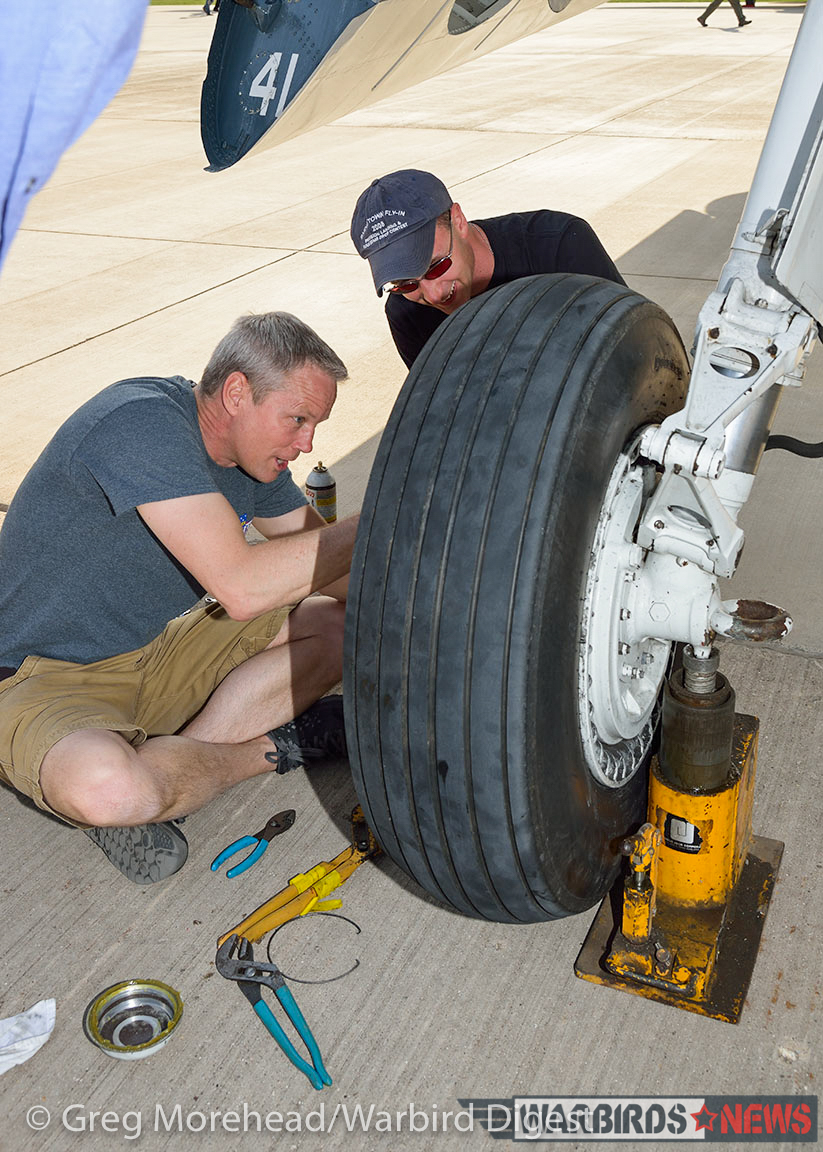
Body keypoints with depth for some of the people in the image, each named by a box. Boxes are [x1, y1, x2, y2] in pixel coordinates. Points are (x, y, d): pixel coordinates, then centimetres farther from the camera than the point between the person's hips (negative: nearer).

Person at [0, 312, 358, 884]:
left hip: (154, 654, 8)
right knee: (103, 787, -40)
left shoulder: (254, 453, 1)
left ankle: (160, 768, -10)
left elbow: (331, 566, 12)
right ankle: (268, 745, -9)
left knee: (338, 628, -1)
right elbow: (242, 587, -33)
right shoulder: (142, 420, -26)